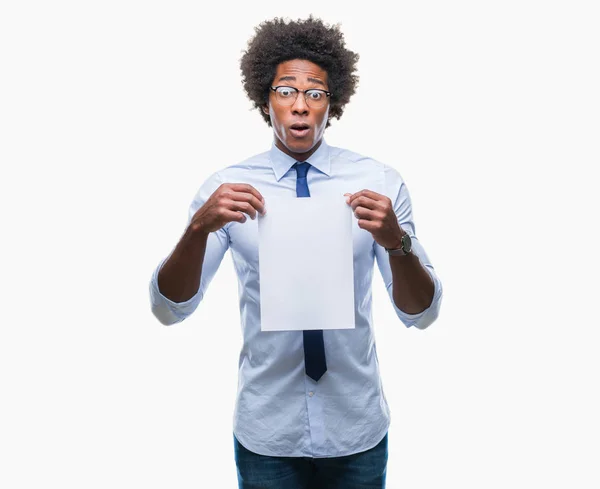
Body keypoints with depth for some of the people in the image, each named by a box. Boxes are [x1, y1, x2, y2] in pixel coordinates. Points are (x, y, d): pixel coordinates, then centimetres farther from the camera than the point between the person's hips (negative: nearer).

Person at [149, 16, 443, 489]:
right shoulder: (225, 188, -7)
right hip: (264, 430, 0)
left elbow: (422, 312, -11)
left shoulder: (381, 182, -8)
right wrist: (199, 228, -29)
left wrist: (396, 241, -30)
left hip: (356, 429, 1)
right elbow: (168, 308, -11)